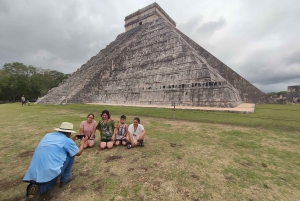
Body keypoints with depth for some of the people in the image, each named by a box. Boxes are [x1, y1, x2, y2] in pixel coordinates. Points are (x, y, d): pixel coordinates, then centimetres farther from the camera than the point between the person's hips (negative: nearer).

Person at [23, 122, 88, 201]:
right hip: (51, 170, -7)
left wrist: (73, 140, 39)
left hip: (34, 173, 7)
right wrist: (83, 141, 28)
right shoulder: (67, 140, -5)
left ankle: (36, 188, 5)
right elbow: (78, 153, 13)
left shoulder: (48, 135, 14)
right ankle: (65, 179, 19)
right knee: (70, 153, 11)